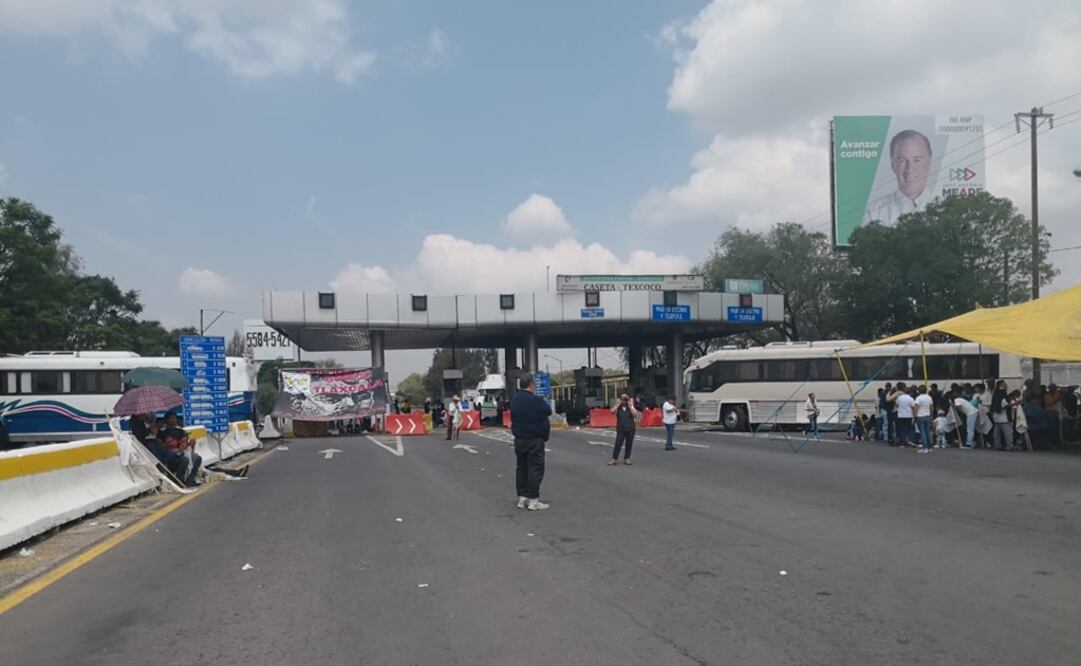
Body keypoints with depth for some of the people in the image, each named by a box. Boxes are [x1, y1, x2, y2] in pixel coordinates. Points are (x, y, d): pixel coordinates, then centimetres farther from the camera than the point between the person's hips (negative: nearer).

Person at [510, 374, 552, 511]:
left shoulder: (514, 400, 7)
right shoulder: (536, 400, -16)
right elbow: (548, 411, -3)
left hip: (519, 439, 7)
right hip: (535, 440, -7)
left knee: (521, 468, 13)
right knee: (535, 468, -3)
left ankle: (522, 498, 16)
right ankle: (533, 500, -4)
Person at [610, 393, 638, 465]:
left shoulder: (631, 407, 6)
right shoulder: (618, 407, 5)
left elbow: (635, 414, -12)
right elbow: (612, 411, -15)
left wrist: (629, 405, -11)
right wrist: (619, 404, -11)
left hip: (630, 429, 1)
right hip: (621, 429, -1)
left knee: (629, 444, 4)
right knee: (618, 444, -6)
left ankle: (627, 459, 14)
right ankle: (614, 459, -2)